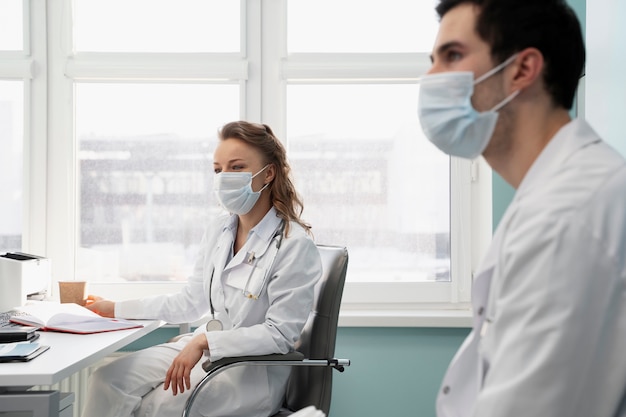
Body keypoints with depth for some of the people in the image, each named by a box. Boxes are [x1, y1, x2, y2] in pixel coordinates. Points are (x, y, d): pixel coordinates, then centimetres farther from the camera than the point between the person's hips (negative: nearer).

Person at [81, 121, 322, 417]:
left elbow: (280, 333, -19)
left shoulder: (295, 245, -16)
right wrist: (118, 309, 14)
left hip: (254, 371, -7)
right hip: (206, 350, 7)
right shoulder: (218, 231, 7)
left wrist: (205, 341, -28)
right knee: (108, 378, -12)